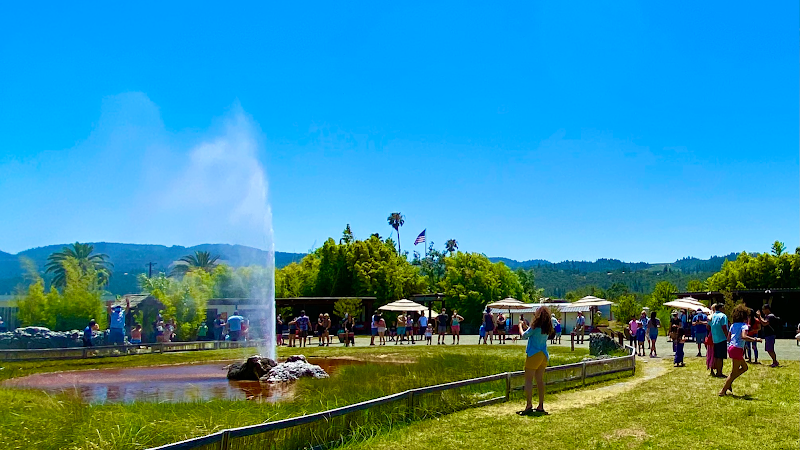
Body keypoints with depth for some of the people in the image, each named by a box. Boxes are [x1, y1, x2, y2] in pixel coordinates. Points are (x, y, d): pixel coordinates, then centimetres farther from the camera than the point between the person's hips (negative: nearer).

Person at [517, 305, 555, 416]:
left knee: (528, 380, -2)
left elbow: (523, 335, -2)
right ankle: (541, 406, 12)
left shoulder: (535, 327, -13)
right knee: (540, 380, 11)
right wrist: (528, 327, 24)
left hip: (534, 355, -7)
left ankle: (529, 406, -9)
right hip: (544, 355, 7)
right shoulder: (547, 328, 5)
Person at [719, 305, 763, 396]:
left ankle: (729, 383, 13)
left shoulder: (733, 325, 14)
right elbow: (743, 336, -28)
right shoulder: (744, 325, -9)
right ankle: (723, 391, -1)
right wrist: (755, 339, -26)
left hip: (731, 347, 8)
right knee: (734, 372, 0)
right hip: (737, 349, -8)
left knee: (744, 367, 21)